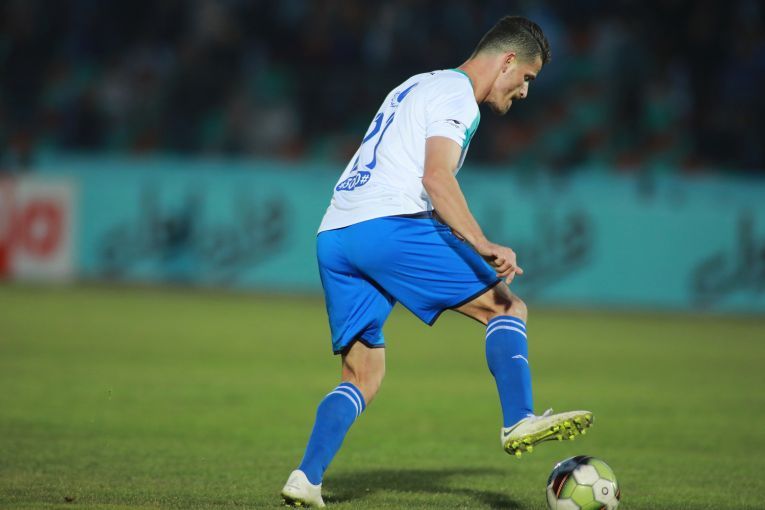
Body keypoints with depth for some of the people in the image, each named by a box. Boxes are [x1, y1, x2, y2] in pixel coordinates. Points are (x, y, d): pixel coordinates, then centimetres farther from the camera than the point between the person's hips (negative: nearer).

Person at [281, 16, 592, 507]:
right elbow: (436, 176, -15)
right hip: (389, 225, -9)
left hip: (332, 236, 9)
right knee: (507, 306, -3)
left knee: (363, 373, 11)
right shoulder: (456, 92, 0)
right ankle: (519, 421, -20)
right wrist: (484, 247, -24)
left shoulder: (416, 86, 30)